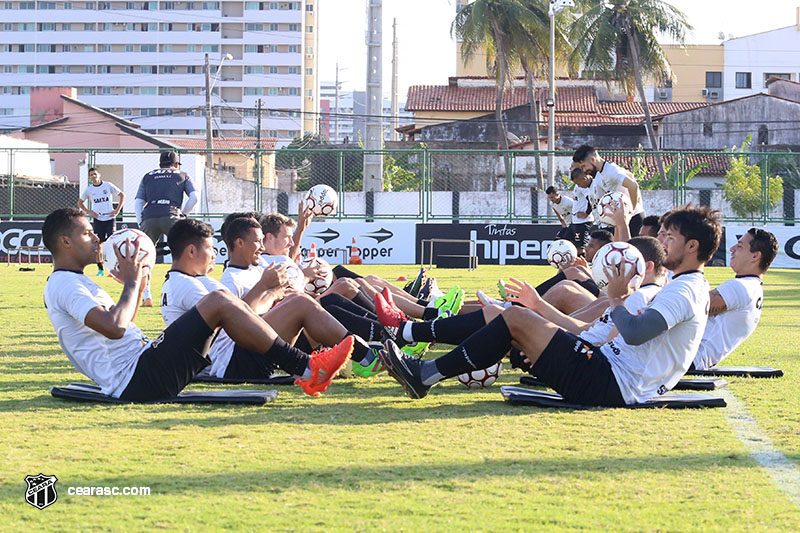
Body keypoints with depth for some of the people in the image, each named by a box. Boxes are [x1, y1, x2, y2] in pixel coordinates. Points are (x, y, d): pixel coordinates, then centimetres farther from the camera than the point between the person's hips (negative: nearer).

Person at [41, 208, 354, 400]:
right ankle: (306, 369, -13)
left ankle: (304, 368, 6)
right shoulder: (63, 285, -10)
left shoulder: (73, 282, 24)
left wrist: (137, 287, 19)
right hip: (137, 380, -11)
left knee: (220, 301, 12)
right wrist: (132, 283, -10)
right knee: (219, 303, -16)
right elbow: (114, 327, -24)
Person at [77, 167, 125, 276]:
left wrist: (118, 209, 0)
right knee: (98, 244, -1)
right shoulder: (88, 189, 4)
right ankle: (100, 269, 6)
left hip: (110, 218, -2)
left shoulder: (108, 186, 0)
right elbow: (80, 202, 18)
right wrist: (88, 212, 3)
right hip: (97, 219, 2)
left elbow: (122, 195, 8)